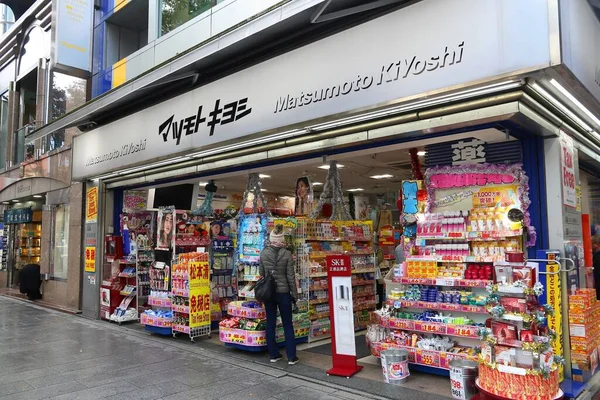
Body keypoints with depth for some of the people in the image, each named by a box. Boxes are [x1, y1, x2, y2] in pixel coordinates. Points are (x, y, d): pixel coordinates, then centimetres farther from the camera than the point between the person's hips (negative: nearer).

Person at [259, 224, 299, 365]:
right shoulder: (287, 254, -12)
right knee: (288, 325, 8)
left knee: (270, 324, 12)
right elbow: (291, 276, -8)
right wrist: (294, 294, 1)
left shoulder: (264, 253, -5)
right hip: (283, 292, -2)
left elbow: (261, 272, 3)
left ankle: (273, 354, 19)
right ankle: (291, 357, 10)